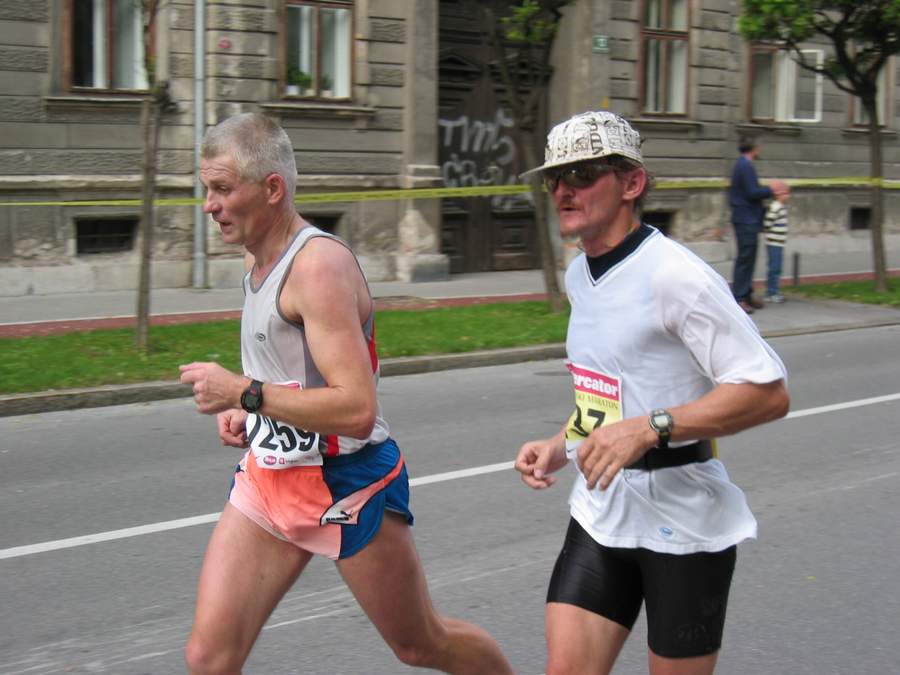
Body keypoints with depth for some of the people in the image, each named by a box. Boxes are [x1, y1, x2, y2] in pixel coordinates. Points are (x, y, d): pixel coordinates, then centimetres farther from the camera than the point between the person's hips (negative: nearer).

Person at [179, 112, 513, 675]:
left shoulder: (319, 265, -21)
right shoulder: (264, 264, 8)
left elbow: (357, 410, -30)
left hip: (347, 484, -8)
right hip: (268, 477, 8)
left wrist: (245, 393, -27)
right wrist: (244, 414, 8)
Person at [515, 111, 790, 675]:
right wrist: (561, 447, 8)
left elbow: (769, 392, -22)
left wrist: (649, 429, -28)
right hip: (601, 508, 7)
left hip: (684, 522, -7)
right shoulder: (580, 274, 10)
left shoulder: (675, 275, -17)